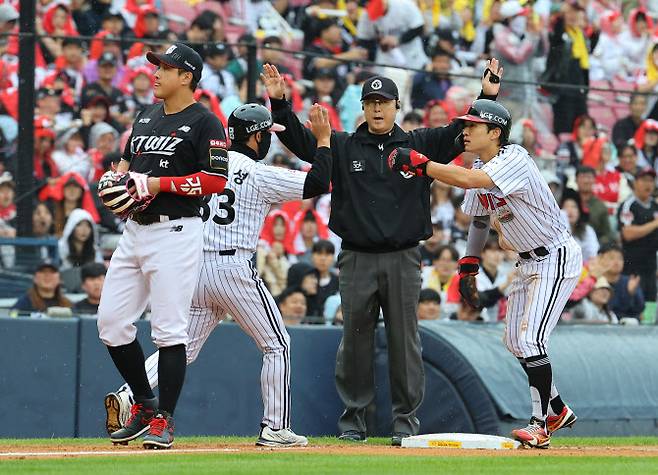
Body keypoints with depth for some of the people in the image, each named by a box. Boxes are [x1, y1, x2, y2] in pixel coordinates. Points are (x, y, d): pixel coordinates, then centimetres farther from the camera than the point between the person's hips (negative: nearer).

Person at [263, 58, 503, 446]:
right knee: (356, 340, 3)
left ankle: (407, 420, 7)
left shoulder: (419, 146, 8)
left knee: (405, 340, 1)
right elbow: (300, 139, 0)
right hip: (357, 259, 0)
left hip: (403, 259, 0)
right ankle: (354, 418, 11)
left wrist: (487, 97, -12)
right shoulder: (342, 147, 8)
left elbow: (462, 134, 1)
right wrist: (280, 104, -14)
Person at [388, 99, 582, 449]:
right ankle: (557, 410, 27)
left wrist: (417, 163, -36)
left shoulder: (515, 159, -25)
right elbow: (480, 218, 18)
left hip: (556, 258, -10)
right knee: (515, 341, 14)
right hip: (529, 262, 10)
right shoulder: (480, 168, 4)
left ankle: (540, 425, -9)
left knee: (530, 339, -16)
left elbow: (467, 179, -41)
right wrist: (468, 265, 12)